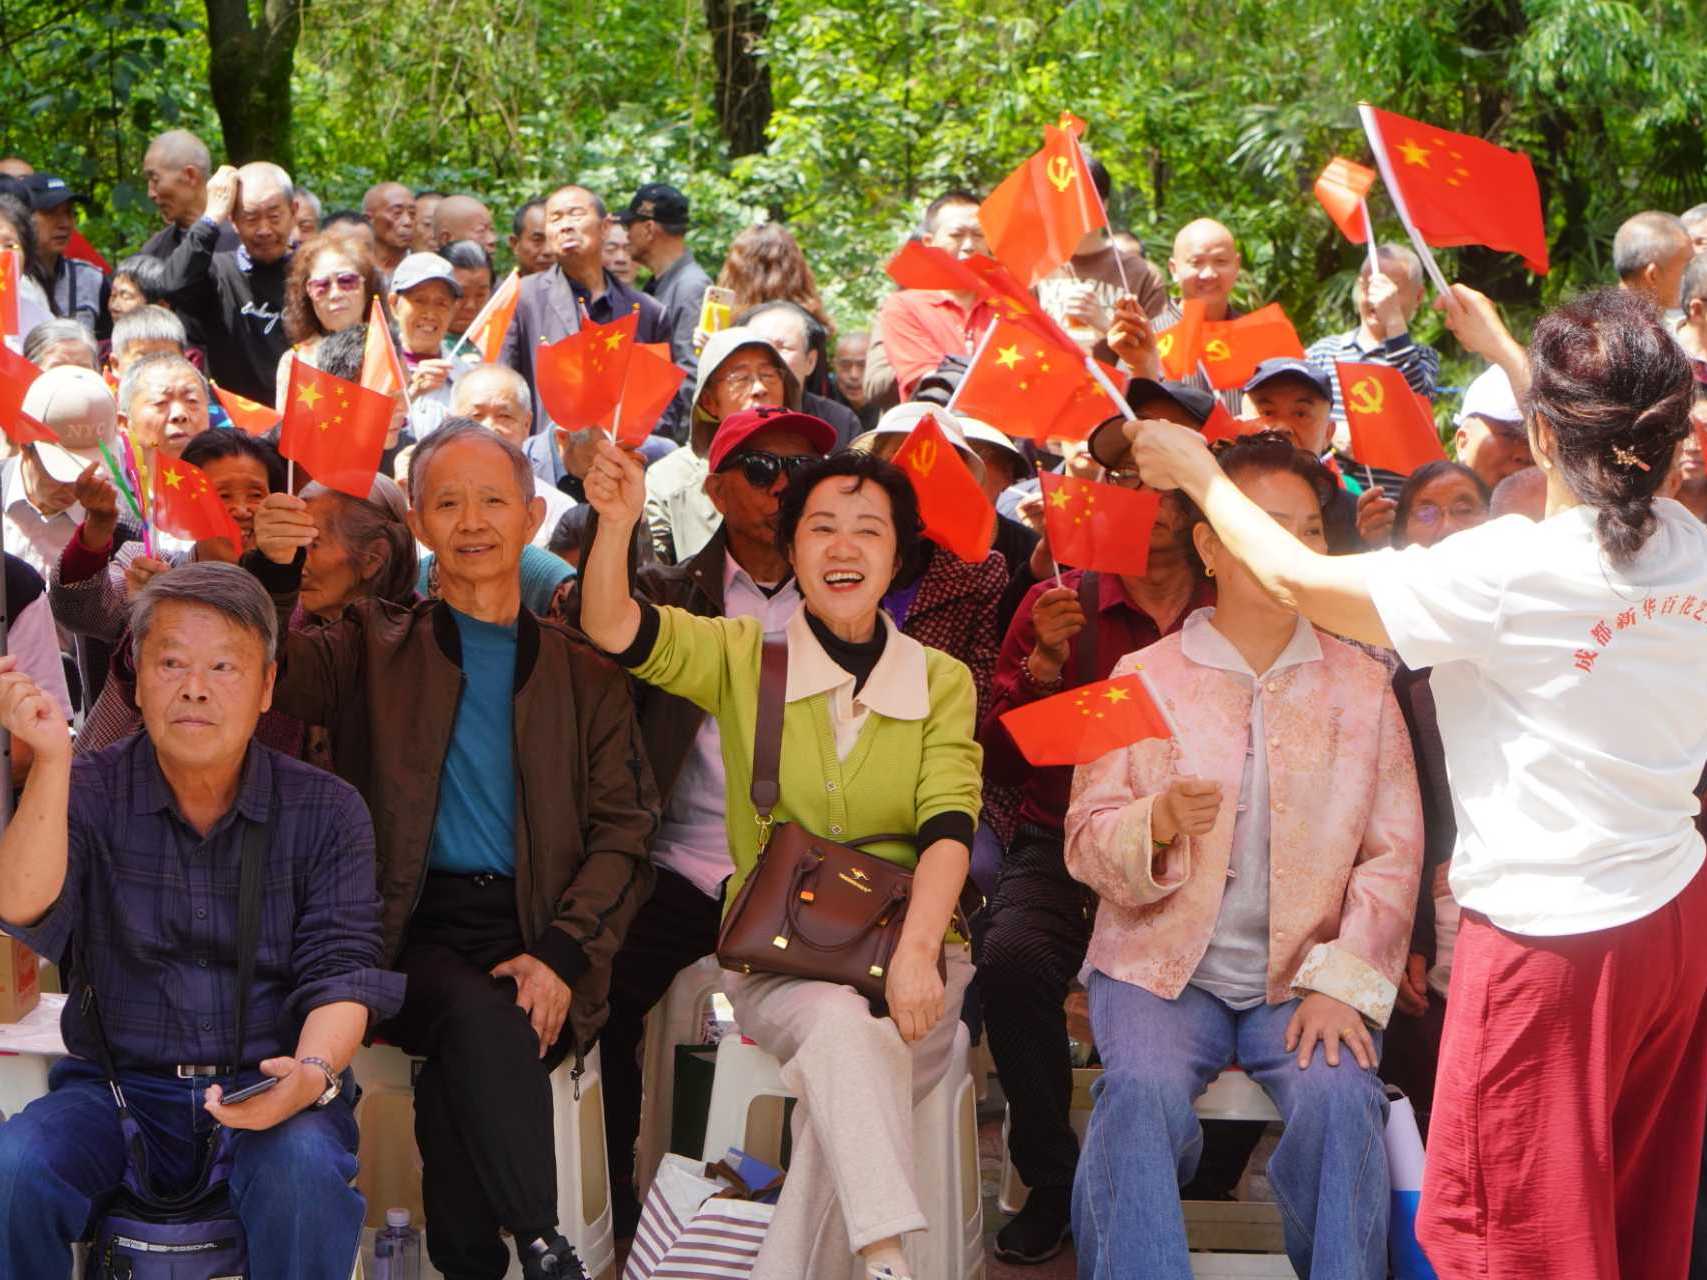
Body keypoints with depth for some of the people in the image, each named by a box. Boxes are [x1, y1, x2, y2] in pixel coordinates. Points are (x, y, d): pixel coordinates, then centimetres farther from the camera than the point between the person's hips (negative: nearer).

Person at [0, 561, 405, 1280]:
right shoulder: (89, 792, 5)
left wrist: (312, 1073, -24)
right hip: (117, 1085, 1)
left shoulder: (327, 811, 4)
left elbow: (341, 970, -3)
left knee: (307, 1173, -34)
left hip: (267, 1086, 0)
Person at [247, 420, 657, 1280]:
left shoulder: (585, 675, 16)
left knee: (456, 1079, -30)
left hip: (534, 940, 0)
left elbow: (621, 832, 9)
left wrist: (563, 954, -8)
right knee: (477, 1016, -32)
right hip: (413, 933, 0)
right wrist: (272, 572, -24)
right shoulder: (375, 649, 16)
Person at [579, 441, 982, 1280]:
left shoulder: (942, 683, 5)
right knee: (842, 1024, -34)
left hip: (909, 963, 1)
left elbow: (946, 825, -9)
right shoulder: (742, 658, 4)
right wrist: (617, 523, -31)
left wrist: (916, 951, -26)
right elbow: (613, 630, -12)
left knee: (841, 1101, -31)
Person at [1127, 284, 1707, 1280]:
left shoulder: (1507, 570, -21)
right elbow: (1615, 462, 22)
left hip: (1549, 941, -6)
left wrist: (1196, 471, 4)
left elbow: (1298, 578, -11)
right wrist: (1503, 352, 34)